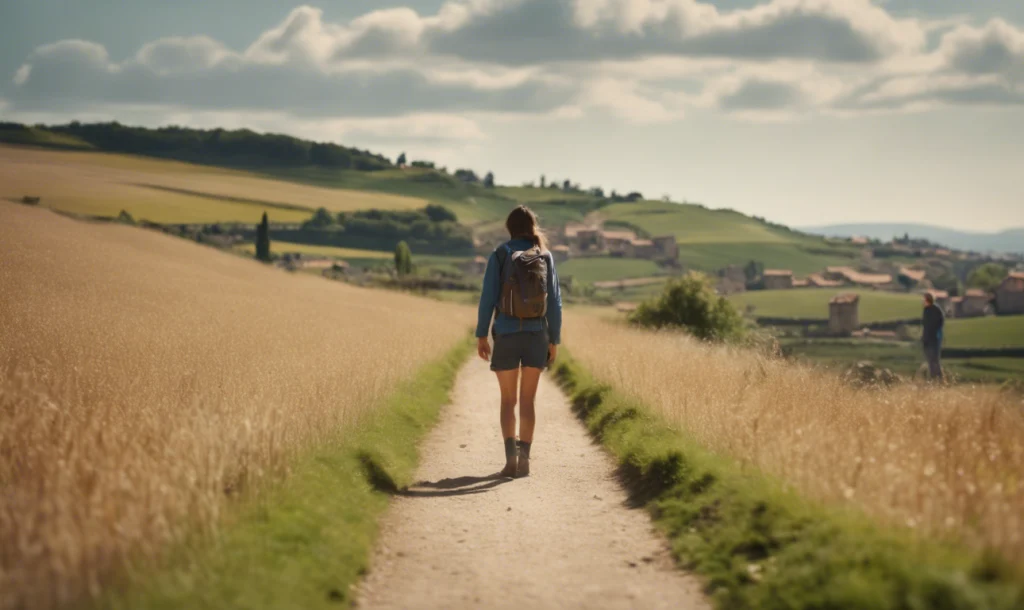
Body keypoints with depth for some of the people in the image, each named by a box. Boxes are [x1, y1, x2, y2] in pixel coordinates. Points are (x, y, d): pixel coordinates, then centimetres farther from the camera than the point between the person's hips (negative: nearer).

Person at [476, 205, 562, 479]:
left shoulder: (499, 255, -4)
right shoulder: (545, 257, 2)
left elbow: (488, 297, -7)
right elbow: (554, 301, 2)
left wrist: (481, 335, 0)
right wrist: (554, 340, 8)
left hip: (506, 336, -2)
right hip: (536, 335, 2)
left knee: (508, 401, 7)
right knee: (527, 400, 10)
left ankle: (511, 456, -11)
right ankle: (524, 458, 2)